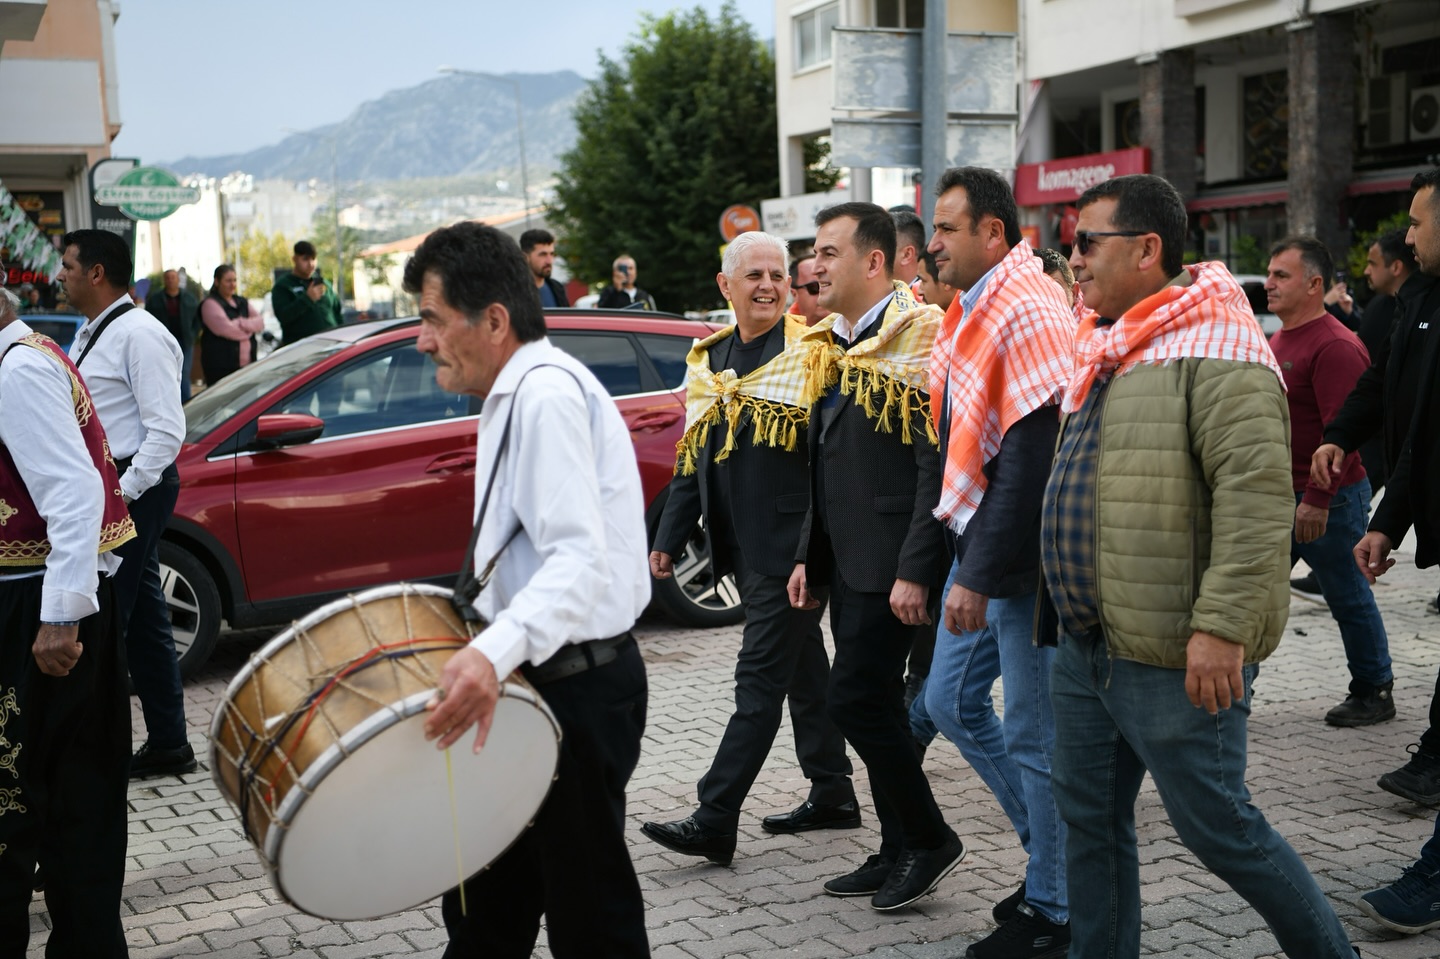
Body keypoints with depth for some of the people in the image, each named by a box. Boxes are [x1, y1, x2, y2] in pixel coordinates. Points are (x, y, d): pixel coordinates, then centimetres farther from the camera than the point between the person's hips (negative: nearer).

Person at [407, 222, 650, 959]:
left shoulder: (545, 393, -17)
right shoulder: (520, 394, 17)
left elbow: (582, 559, -29)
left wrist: (495, 652, -42)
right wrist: (482, 649, 21)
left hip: (576, 689, -11)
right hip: (543, 678, 11)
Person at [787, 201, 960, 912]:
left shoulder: (915, 341, -13)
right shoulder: (831, 347, 14)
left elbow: (938, 467, -19)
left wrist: (913, 571, -23)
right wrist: (809, 556, 17)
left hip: (890, 564, -9)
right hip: (845, 562, 9)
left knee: (856, 699, -9)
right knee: (874, 704, 13)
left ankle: (929, 837, 9)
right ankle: (899, 852, 24)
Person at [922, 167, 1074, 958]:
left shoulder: (1030, 314, -19)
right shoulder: (969, 310, 11)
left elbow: (1031, 461, -24)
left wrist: (981, 576, -22)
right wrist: (965, 560, 13)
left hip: (1024, 560, -10)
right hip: (978, 544, 10)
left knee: (1034, 733, 1)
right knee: (951, 701, 17)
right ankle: (1051, 846, 31)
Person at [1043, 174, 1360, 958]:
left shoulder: (1214, 353, -15)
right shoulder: (1104, 353, 15)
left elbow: (1258, 496, -24)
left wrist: (1221, 628, -27)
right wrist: (1068, 611, 24)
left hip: (1174, 660, -9)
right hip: (1086, 648, 9)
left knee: (1216, 827, 3)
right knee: (1090, 819, 14)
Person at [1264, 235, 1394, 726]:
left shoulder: (1335, 346, -17)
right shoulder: (1277, 341, 13)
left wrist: (1317, 499, -26)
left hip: (1328, 501, -9)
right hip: (1277, 497, 9)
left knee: (1349, 599, 6)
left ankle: (1374, 693, 21)